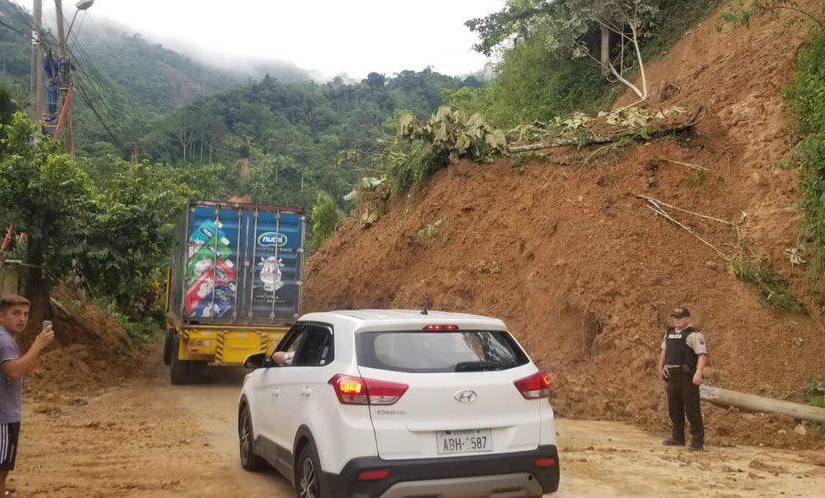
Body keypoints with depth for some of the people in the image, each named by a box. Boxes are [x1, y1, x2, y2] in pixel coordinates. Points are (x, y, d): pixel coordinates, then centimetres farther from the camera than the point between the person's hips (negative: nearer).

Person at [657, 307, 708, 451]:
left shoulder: (694, 334, -9)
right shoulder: (669, 333, 15)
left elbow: (702, 355, -17)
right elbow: (664, 351, 28)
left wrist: (698, 373, -28)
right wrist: (661, 367, 16)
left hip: (688, 377, -8)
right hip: (672, 376, 8)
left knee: (692, 409, -5)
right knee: (674, 409, 13)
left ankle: (697, 441, 2)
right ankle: (678, 438, 24)